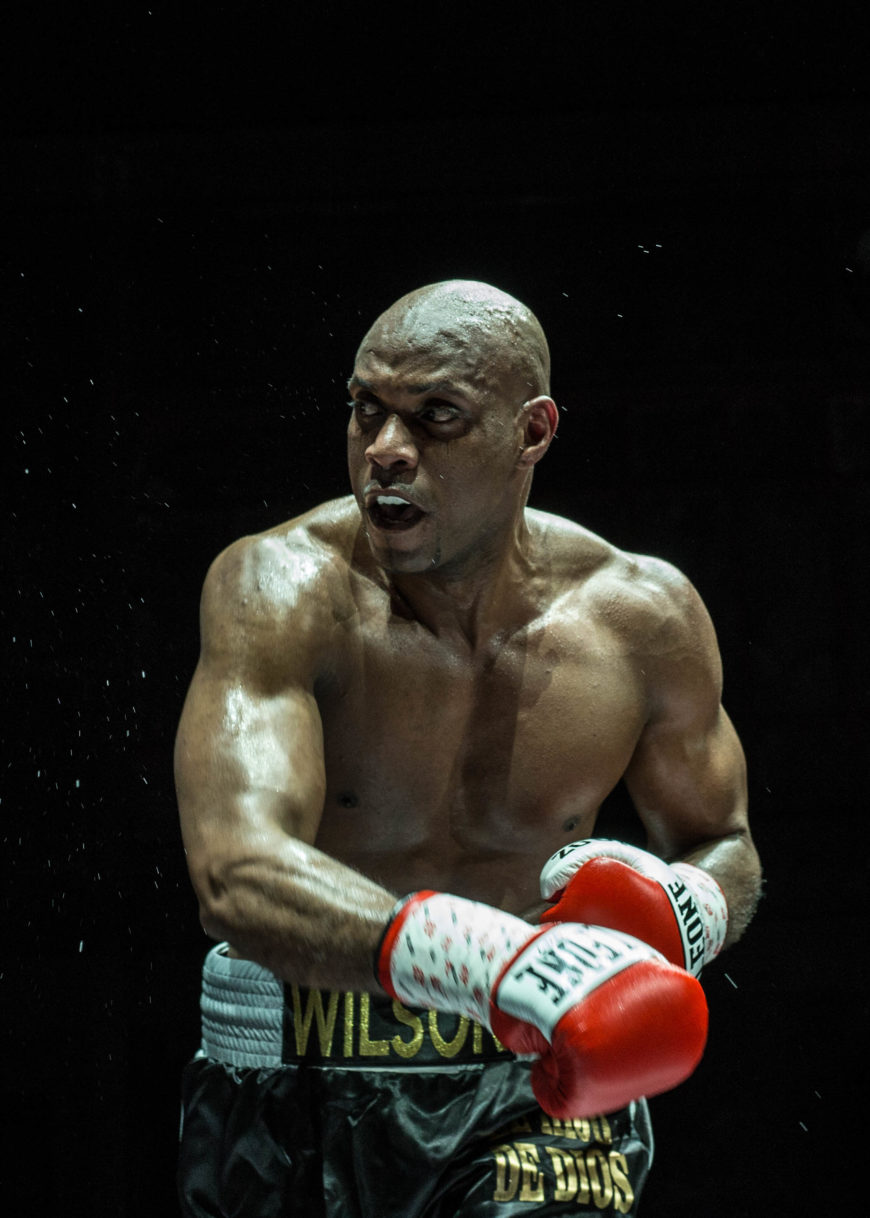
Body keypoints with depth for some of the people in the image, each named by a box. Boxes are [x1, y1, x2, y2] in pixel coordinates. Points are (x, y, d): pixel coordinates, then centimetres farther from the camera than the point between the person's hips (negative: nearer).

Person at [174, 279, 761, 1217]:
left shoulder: (641, 620, -6)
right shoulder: (282, 589, -17)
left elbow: (724, 847, 13)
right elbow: (235, 874, -33)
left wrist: (681, 912, -13)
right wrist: (485, 959, -49)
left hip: (533, 1098, 1)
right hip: (289, 1103, 0)